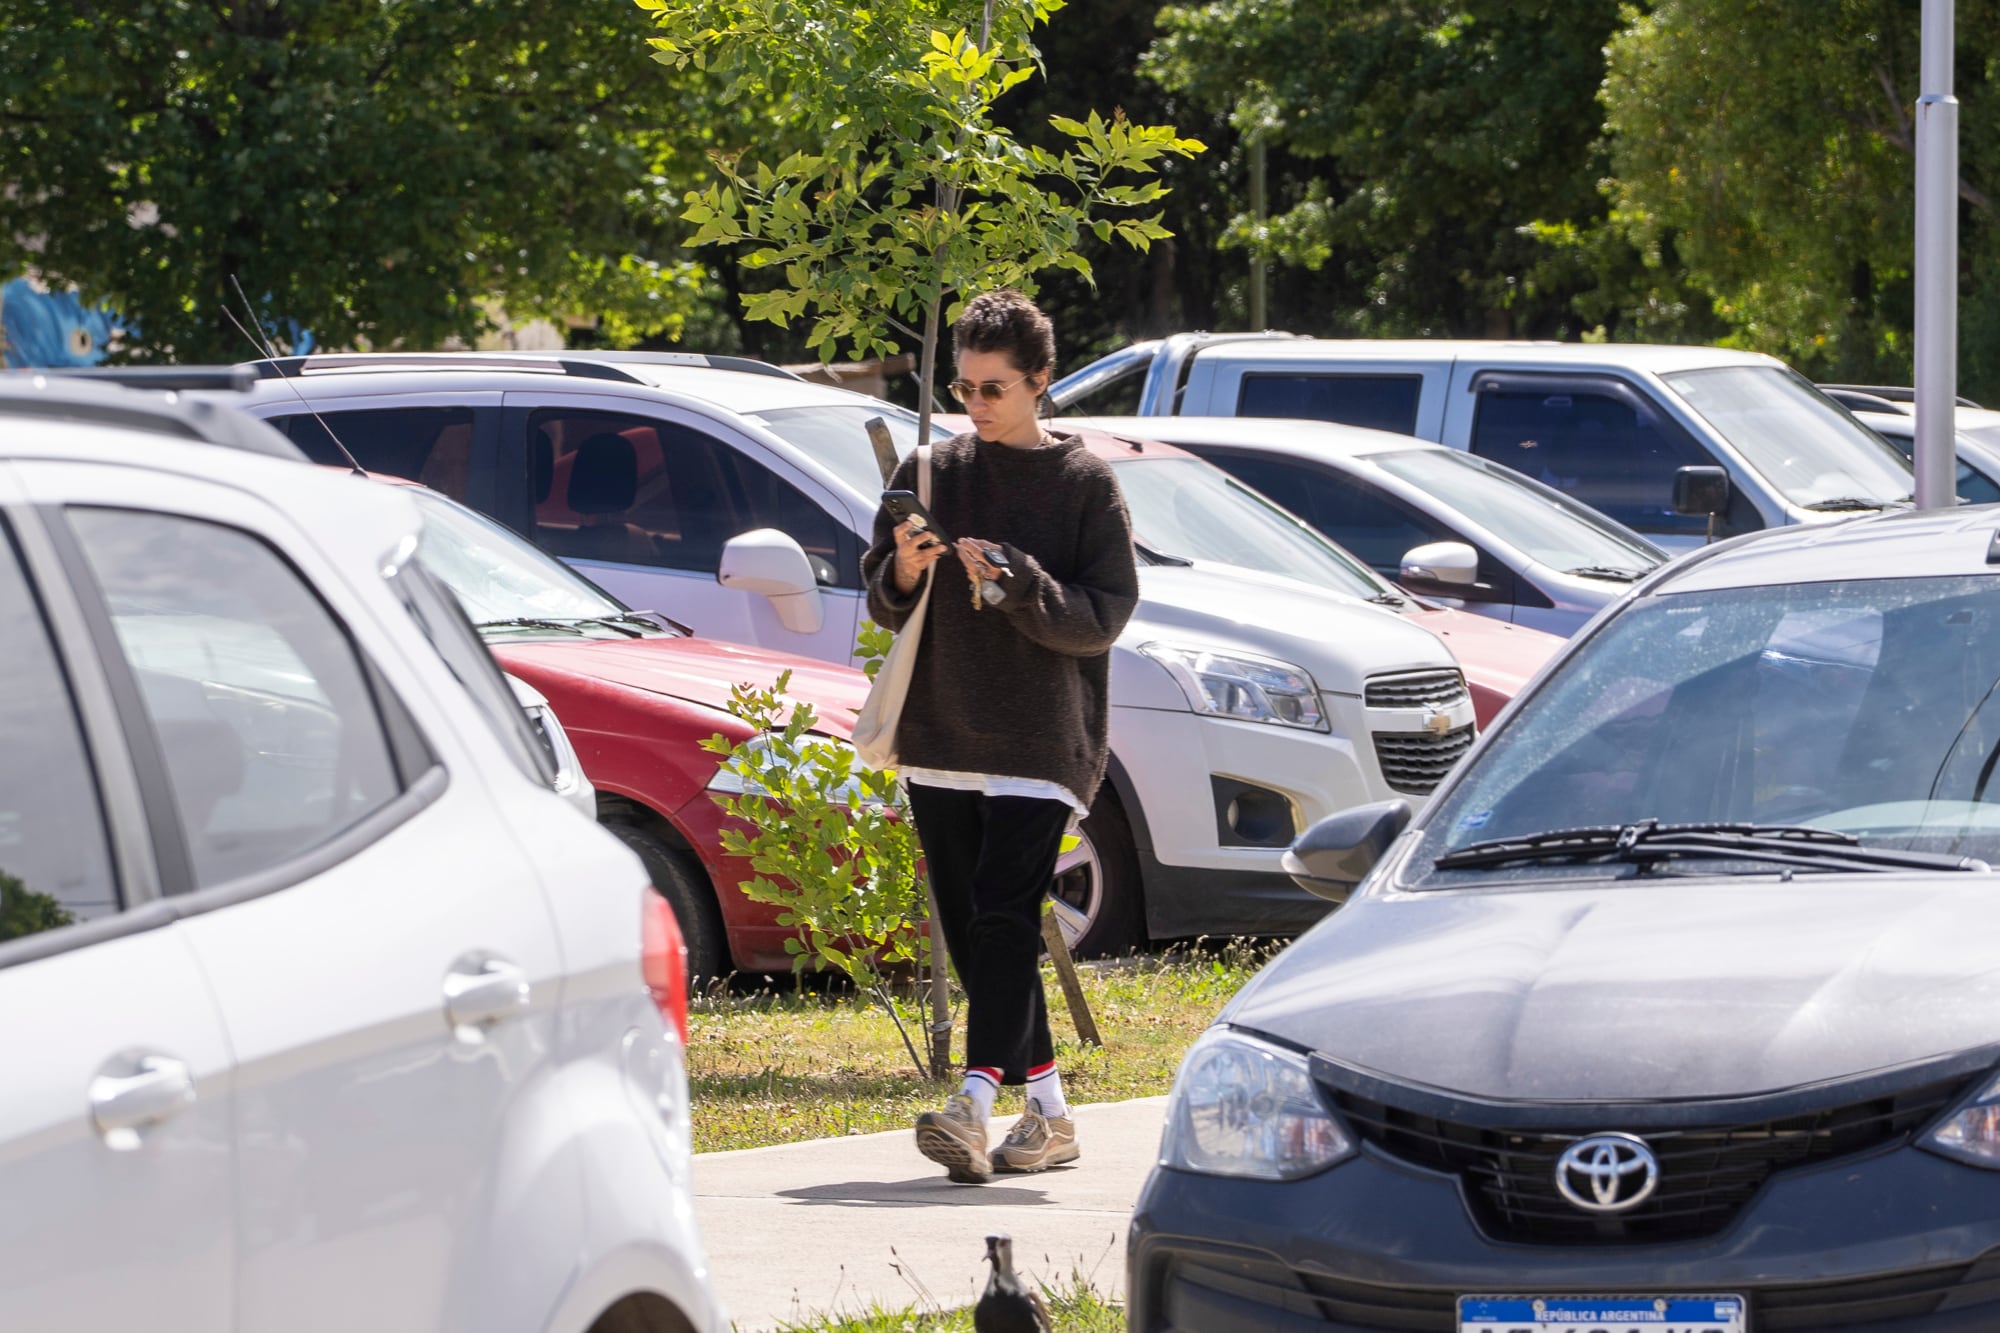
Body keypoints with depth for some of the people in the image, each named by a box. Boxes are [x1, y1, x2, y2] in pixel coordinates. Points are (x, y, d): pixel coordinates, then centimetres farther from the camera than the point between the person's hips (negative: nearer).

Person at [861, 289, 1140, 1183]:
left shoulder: (1083, 483, -1)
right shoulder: (931, 473, 11)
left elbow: (1105, 615, -5)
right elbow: (881, 604, 16)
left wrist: (1015, 581, -19)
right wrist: (905, 571, -7)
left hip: (1040, 742, -5)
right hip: (939, 740, 5)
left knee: (1005, 918, -17)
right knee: (969, 930, 5)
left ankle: (973, 1106, -27)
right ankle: (1046, 1110, 14)